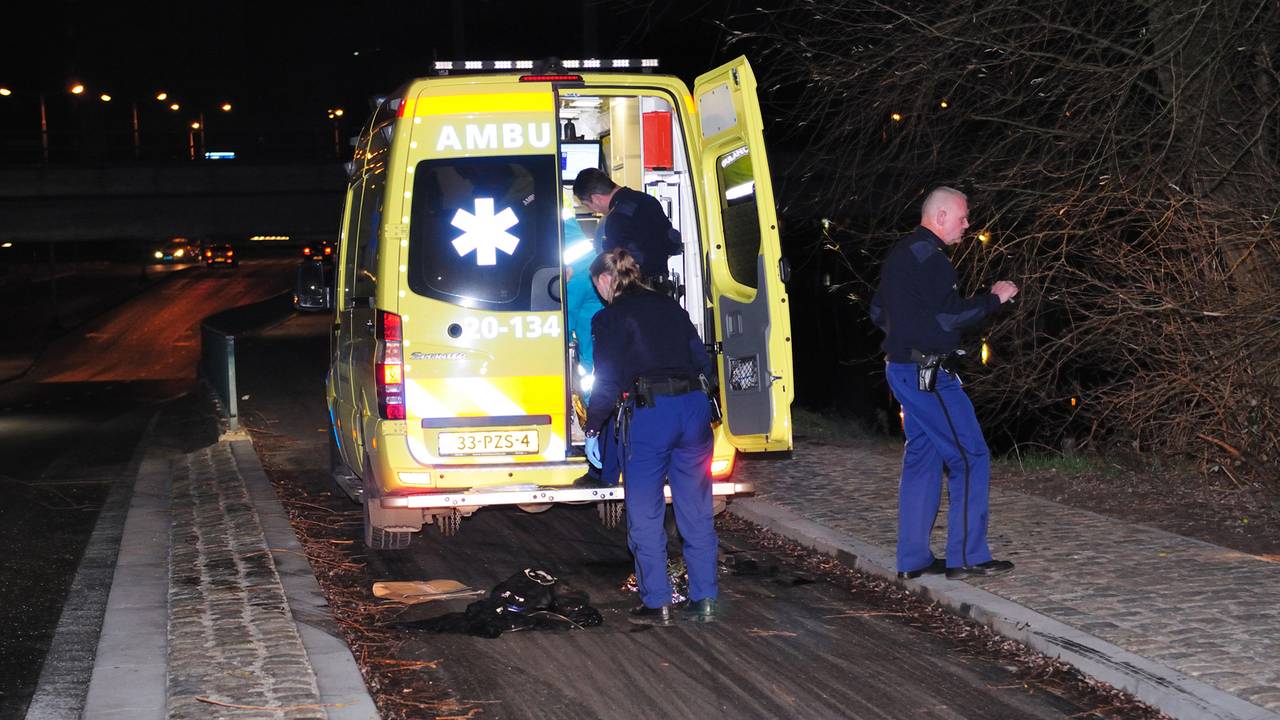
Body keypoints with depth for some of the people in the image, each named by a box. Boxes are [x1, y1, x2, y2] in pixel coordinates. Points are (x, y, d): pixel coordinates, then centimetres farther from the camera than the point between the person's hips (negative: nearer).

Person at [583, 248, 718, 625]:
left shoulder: (611, 317, -1)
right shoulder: (669, 306, 15)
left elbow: (608, 382, -5)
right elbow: (702, 360, 16)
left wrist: (592, 429, 3)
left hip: (649, 412, -5)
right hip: (694, 407, 6)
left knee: (645, 513, 6)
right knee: (696, 511, 11)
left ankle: (657, 603, 7)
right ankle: (705, 600, 13)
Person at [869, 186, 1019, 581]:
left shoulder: (899, 253, 16)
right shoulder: (928, 256, -16)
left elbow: (878, 310, 24)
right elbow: (950, 315, -21)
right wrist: (993, 298, -11)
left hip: (902, 368, 10)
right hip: (927, 374, -10)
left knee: (922, 456, 13)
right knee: (970, 458, -5)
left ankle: (913, 558, 15)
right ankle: (967, 556, -4)